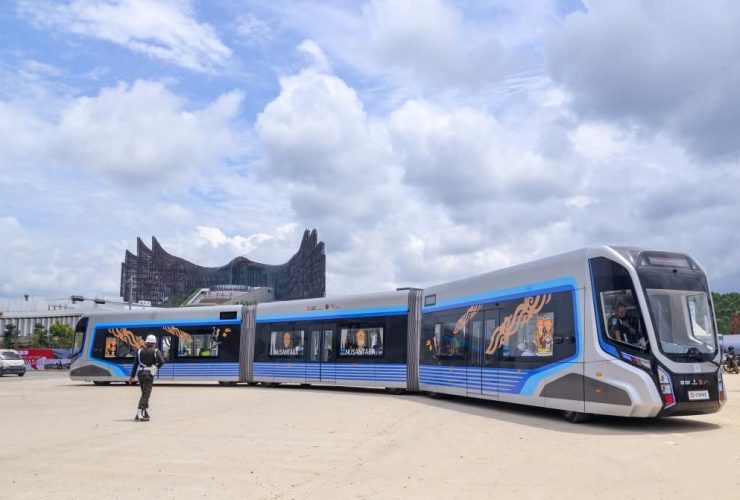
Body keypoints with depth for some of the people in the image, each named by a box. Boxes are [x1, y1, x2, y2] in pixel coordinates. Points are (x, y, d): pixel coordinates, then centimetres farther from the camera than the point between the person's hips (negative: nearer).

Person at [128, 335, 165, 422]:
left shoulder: (140, 351, 12)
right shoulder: (156, 351, -2)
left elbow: (135, 364, 9)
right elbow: (162, 361, -15)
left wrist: (132, 376, 9)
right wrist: (157, 367, 8)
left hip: (140, 373, 6)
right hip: (149, 374, -6)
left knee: (145, 393, 17)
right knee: (146, 394, -7)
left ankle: (145, 413, 20)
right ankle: (139, 414, -17)